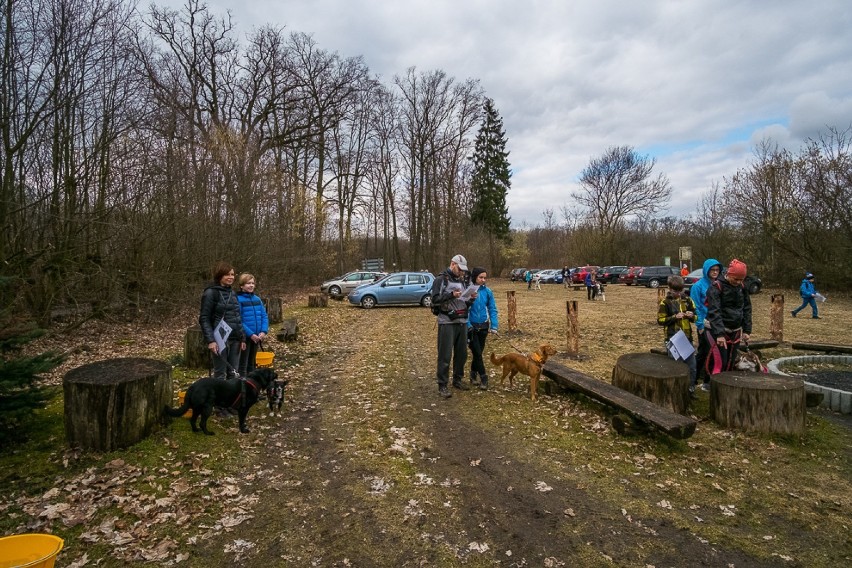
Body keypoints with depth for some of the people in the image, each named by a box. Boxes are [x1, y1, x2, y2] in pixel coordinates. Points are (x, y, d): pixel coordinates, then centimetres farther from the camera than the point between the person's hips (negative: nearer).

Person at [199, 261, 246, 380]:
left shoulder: (232, 292, 14)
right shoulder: (211, 293, -7)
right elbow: (204, 319, -11)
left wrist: (242, 338, 14)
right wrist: (210, 340, -20)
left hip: (235, 339, 7)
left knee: (233, 373, 10)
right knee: (220, 374, -1)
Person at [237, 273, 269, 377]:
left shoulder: (257, 299, 8)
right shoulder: (238, 299, -11)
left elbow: (264, 316, 7)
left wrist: (264, 331, -7)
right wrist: (250, 334, -20)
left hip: (256, 337, 6)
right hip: (244, 337, -6)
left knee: (251, 364, 18)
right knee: (243, 364, 2)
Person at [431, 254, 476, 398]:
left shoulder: (462, 281, 15)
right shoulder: (441, 279, -5)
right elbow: (435, 299, -13)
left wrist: (471, 299, -1)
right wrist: (451, 295, -24)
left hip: (462, 322, 7)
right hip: (447, 323, -6)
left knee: (462, 353, 11)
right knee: (445, 355, -4)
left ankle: (457, 380, 27)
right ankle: (442, 385, 4)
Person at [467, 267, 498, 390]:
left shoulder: (487, 291, -2)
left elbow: (492, 309, 2)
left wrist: (494, 326, -5)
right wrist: (468, 324, -18)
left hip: (483, 326, 4)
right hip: (471, 326, -4)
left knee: (478, 352, 12)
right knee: (477, 353, -5)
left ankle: (473, 375, 29)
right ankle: (483, 378, 5)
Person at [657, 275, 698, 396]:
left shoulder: (687, 299, 5)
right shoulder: (665, 302, -5)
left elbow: (696, 316, 13)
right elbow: (660, 320, -6)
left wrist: (692, 316, -9)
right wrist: (674, 317, -18)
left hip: (687, 337, 4)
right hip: (673, 338, -3)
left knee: (692, 366, 8)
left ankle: (691, 389, 23)